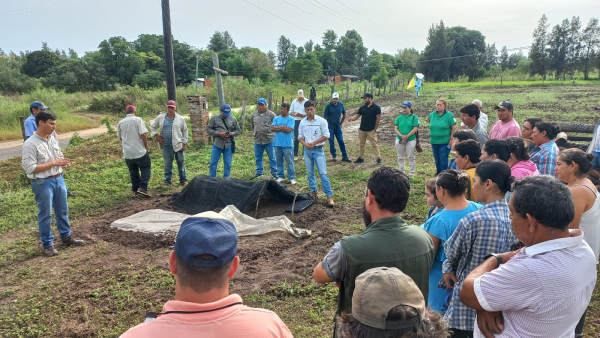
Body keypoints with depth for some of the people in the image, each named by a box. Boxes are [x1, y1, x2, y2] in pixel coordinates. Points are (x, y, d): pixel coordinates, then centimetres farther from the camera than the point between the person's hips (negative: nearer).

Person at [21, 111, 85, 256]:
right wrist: (54, 163, -22)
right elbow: (30, 168, -21)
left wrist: (63, 162, -7)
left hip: (58, 179, 7)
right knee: (45, 214, 5)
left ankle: (66, 237, 33)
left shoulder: (53, 139, 6)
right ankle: (47, 244, 18)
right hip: (42, 183, -7)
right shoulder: (30, 144, -17)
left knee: (63, 210, 17)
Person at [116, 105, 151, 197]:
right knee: (145, 168, 8)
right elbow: (143, 134, -15)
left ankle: (135, 189, 23)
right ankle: (143, 187, -5)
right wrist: (146, 146, -2)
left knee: (133, 171, 17)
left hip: (127, 152, 5)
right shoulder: (138, 120, -9)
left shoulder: (120, 123, 7)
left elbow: (120, 137, 19)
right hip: (140, 151, -5)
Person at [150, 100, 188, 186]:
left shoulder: (180, 119, 1)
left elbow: (185, 131, 4)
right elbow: (152, 126, 14)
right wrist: (157, 136, 2)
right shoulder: (160, 117, 4)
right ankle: (167, 181, 19)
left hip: (179, 145, -1)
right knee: (167, 164, 8)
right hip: (166, 146, 1)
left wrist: (184, 144, 0)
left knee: (181, 163, 6)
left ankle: (183, 180, 18)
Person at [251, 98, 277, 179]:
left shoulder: (271, 115, -6)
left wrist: (272, 134, -2)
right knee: (258, 158, 13)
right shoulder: (253, 115, 7)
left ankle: (274, 172, 13)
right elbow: (252, 126, 21)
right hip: (257, 140, 4)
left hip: (269, 140, -4)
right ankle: (259, 172, 26)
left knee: (272, 157, 3)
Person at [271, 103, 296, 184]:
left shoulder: (291, 119, -3)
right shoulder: (276, 118, 11)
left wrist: (277, 128, -5)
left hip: (287, 144, -4)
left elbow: (288, 130, -15)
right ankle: (280, 176, 22)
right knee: (279, 161, 11)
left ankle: (292, 178, 7)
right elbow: (272, 128, -2)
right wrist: (282, 127, -9)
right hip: (277, 144, 4)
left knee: (290, 162, -1)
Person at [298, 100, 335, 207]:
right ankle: (313, 193, 24)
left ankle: (329, 196, -5)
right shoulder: (302, 122, 5)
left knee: (323, 173, -7)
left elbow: (326, 135, -9)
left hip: (318, 150, -4)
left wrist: (314, 143, -14)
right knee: (310, 173, 11)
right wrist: (305, 144, -11)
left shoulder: (321, 121, -7)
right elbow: (300, 136, 9)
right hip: (307, 150, 4)